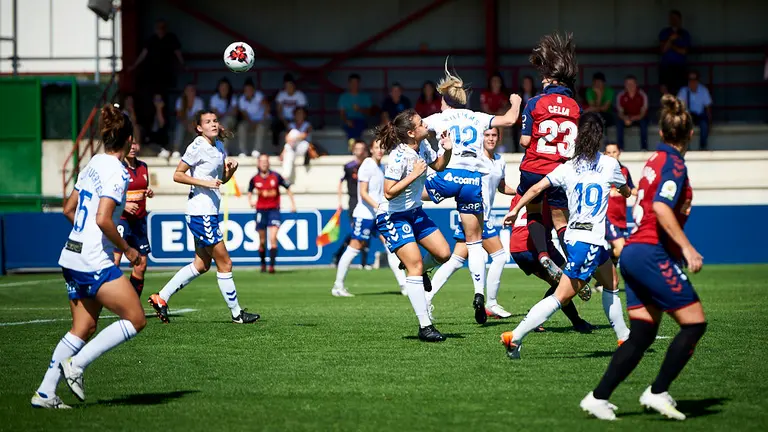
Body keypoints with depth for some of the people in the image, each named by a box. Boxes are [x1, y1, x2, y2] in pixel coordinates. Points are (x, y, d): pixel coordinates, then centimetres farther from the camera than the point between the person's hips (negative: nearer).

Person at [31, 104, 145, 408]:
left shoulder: (92, 165, 12)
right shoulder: (116, 172, -15)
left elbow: (69, 209, 20)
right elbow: (103, 220, -24)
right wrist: (127, 250, -11)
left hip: (72, 257, 9)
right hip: (94, 261, -9)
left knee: (84, 328, 13)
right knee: (135, 320, -2)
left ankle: (45, 393, 9)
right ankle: (77, 364, -5)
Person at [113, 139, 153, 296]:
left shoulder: (143, 167, 11)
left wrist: (149, 192, 4)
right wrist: (123, 205, -23)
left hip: (139, 221, 7)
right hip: (121, 220, -7)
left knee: (141, 264, 7)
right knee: (113, 262, -19)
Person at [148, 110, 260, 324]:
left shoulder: (218, 146, 12)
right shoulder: (197, 147, -13)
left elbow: (223, 178, 21)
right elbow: (177, 175, -13)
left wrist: (232, 167, 0)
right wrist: (205, 182, -21)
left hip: (209, 213, 9)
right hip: (201, 212, -9)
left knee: (202, 265, 12)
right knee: (224, 263, -3)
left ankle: (161, 298, 16)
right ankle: (236, 313, 7)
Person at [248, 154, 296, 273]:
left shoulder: (276, 176, -3)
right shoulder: (255, 179, 1)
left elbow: (288, 188, 9)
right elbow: (250, 191, 18)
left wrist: (293, 203, 7)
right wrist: (250, 200, -2)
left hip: (274, 210, -2)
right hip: (260, 210, 2)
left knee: (273, 238, -16)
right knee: (262, 241, 7)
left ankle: (272, 265, -16)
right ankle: (263, 264, 25)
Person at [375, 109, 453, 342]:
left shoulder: (423, 146, -2)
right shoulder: (399, 156, -26)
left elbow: (439, 165, 16)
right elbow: (389, 192, -27)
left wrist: (447, 150, -3)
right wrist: (414, 175, -29)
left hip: (414, 212, 8)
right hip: (393, 217, -8)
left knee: (443, 254, 1)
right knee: (415, 264, -13)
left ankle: (417, 271, 35)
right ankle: (425, 326, -12)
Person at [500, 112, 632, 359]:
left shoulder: (567, 168, 6)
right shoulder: (610, 165, 0)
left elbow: (536, 188, 0)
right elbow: (626, 192, 18)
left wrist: (515, 210, 11)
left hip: (574, 236, 6)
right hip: (592, 241, -6)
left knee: (611, 282, 24)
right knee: (561, 297, -7)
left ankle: (624, 337, 30)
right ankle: (515, 337, -17)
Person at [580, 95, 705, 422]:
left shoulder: (656, 159, 15)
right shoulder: (674, 163, -11)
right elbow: (661, 208, -24)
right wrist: (686, 247, -25)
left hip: (635, 252, 9)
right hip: (653, 253, -9)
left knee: (641, 335, 8)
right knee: (694, 323, -4)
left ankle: (598, 398, 3)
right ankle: (658, 392, -5)